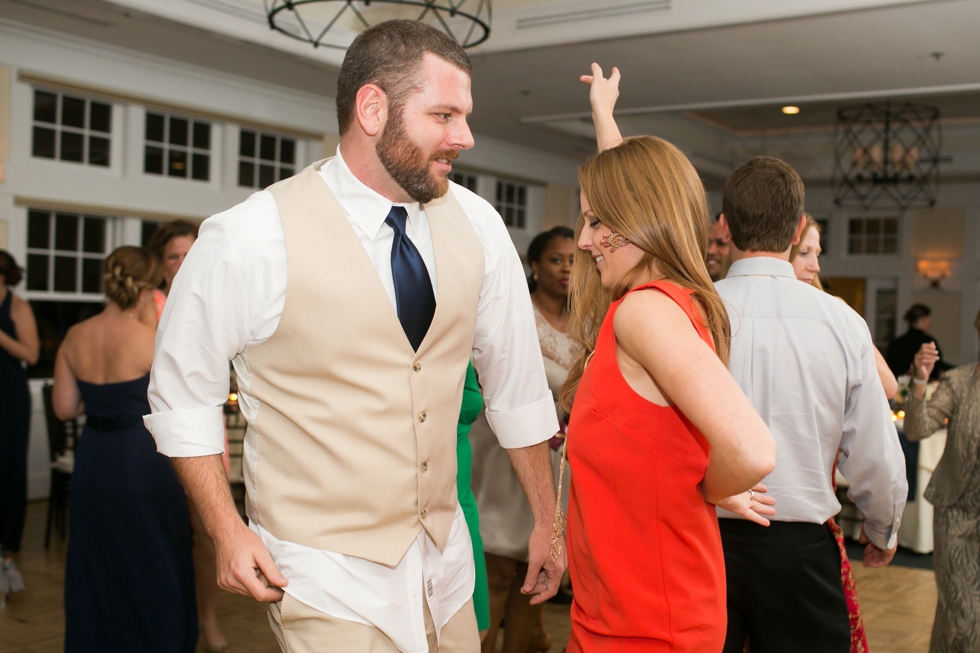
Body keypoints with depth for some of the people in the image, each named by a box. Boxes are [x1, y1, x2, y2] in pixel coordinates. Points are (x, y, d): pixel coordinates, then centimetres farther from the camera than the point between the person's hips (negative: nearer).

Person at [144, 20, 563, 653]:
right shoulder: (253, 240, -17)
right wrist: (228, 531, -8)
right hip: (329, 574, -4)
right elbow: (183, 393, -4)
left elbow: (515, 381, 3)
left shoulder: (477, 225, -5)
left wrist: (546, 522, 9)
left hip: (445, 554, 5)